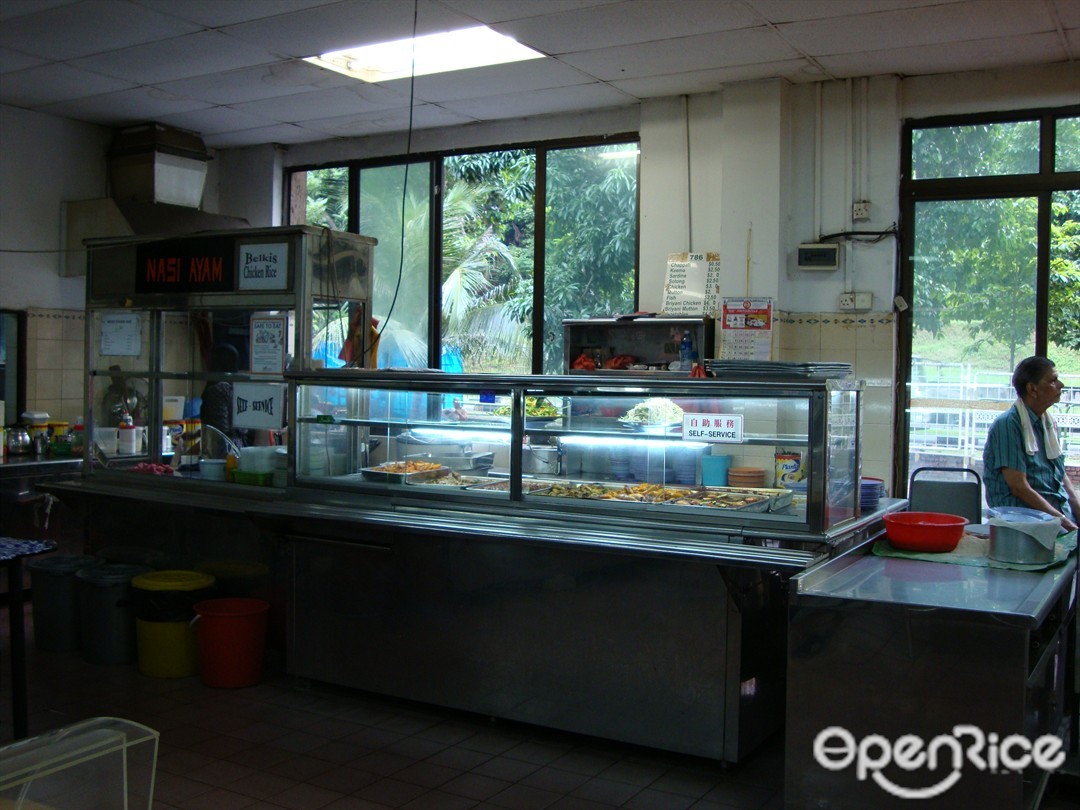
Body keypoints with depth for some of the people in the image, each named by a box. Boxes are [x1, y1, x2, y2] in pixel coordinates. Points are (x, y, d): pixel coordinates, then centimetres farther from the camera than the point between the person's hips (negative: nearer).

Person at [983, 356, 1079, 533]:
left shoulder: (1049, 423, 16)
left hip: (1062, 509, 7)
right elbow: (1019, 488, -14)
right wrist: (1065, 523, -15)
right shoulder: (1007, 425, -10)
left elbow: (1062, 475, 20)